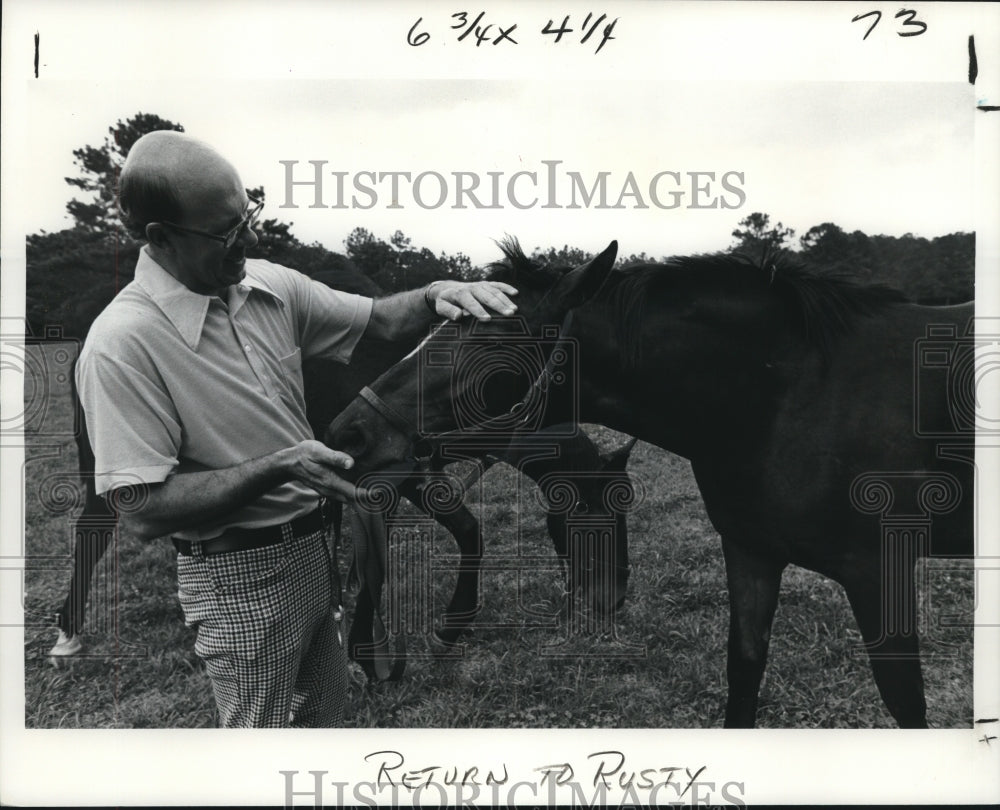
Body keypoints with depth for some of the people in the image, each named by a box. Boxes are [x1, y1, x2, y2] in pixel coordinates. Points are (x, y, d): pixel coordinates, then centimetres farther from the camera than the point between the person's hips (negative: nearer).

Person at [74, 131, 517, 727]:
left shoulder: (269, 285, -3)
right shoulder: (121, 346, -22)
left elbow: (380, 321, 8)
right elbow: (142, 510, -24)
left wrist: (436, 296, -13)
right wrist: (279, 467, -28)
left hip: (316, 549, 7)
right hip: (240, 579, -7)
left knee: (327, 712, 24)